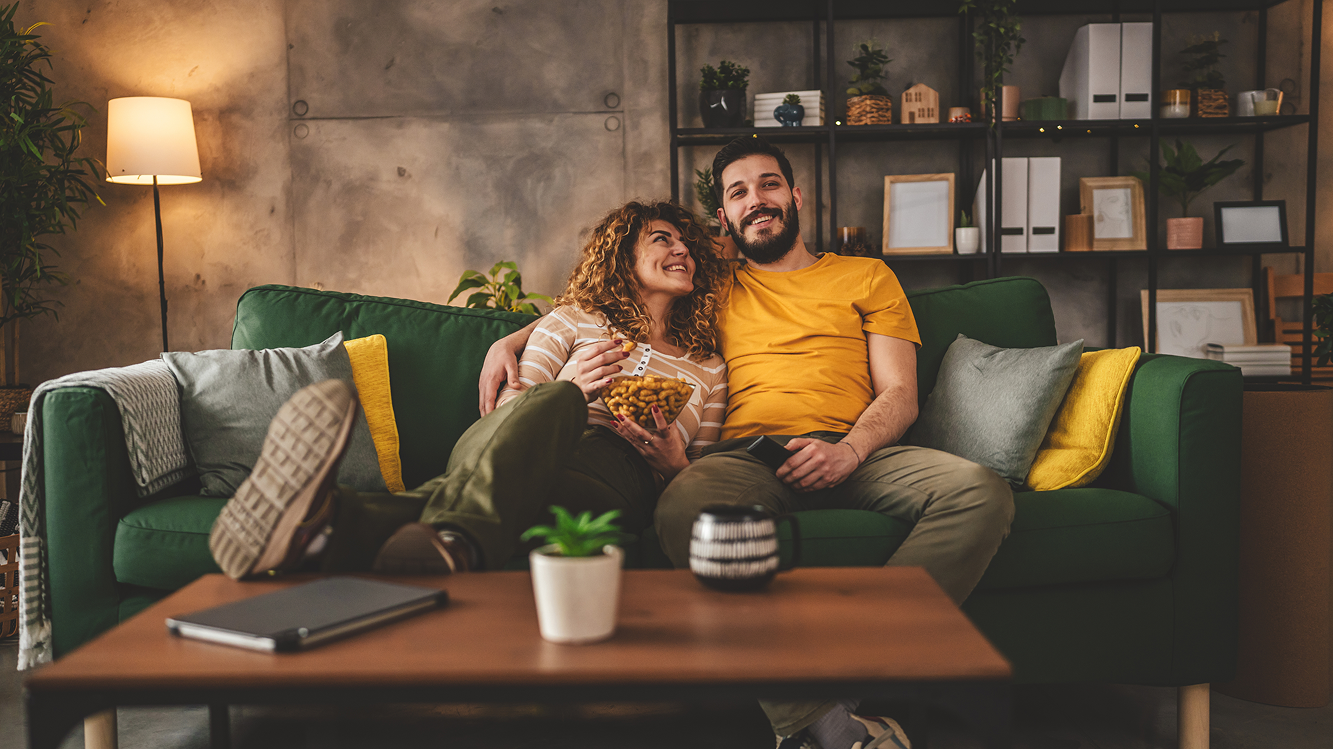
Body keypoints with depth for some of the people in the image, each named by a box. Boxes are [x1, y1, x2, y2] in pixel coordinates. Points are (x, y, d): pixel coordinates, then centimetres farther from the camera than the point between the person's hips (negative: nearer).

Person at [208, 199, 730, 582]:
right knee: (553, 399, -40)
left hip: (618, 476, 0)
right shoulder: (574, 320, 26)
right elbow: (511, 410, 15)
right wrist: (566, 392, -5)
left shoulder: (709, 368, 31)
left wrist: (675, 461, 2)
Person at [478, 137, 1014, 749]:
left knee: (981, 491, -29)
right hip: (744, 457, 0)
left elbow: (899, 394, 14)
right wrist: (511, 340, 14)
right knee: (682, 508, -37)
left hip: (851, 453, 1)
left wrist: (849, 450, -9)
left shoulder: (867, 276, 25)